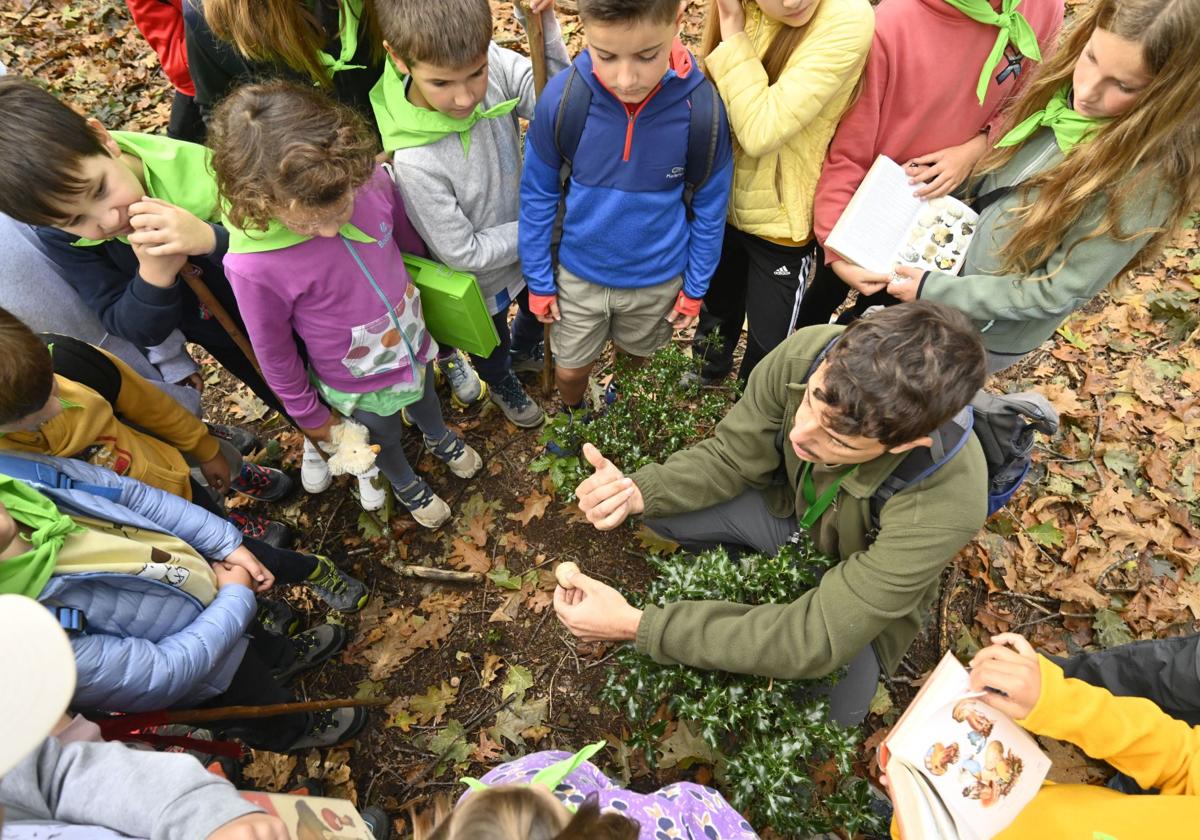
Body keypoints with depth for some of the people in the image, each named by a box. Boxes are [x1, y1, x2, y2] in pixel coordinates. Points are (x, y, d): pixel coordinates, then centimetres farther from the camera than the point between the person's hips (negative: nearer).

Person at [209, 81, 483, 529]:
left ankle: (440, 438, 70)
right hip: (358, 384, -3)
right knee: (385, 436, 28)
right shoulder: (253, 266, -35)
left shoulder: (370, 177, -27)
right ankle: (405, 484, 62)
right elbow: (274, 353, -17)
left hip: (414, 341, 3)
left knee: (424, 397, 35)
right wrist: (309, 414, -3)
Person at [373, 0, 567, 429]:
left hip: (526, 243, 4)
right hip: (481, 278, -4)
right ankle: (503, 385, 64)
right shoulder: (414, 161, -38)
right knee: (492, 344, 28)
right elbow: (464, 252, -27)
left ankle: (525, 350, 69)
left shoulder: (495, 64, -25)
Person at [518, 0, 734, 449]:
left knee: (637, 355, 26)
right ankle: (572, 415, 53)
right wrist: (538, 279, -3)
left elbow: (710, 205, -8)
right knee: (570, 368, 18)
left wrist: (696, 285, 0)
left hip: (659, 279, 1)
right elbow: (537, 195, -9)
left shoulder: (703, 106, -23)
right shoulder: (561, 96, -23)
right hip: (577, 274, 0)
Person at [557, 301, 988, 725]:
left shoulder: (944, 502, -40)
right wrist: (635, 491, -35)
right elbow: (731, 457, -15)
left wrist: (636, 625, -39)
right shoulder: (804, 354, -31)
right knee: (662, 508, -13)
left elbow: (818, 637, -36)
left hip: (866, 593, -2)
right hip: (791, 508, 3)